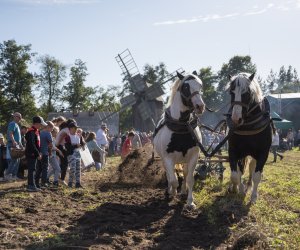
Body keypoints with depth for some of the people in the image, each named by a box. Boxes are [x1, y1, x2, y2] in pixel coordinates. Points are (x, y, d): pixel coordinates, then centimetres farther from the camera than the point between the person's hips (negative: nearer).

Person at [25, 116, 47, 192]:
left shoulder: (36, 131, 14)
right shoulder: (31, 132, -18)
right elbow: (31, 144, -24)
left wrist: (39, 152, 12)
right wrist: (38, 154, -21)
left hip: (34, 154, 10)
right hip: (31, 154, -10)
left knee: (32, 170, 14)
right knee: (31, 170, -6)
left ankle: (31, 185, 20)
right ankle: (31, 186, -3)